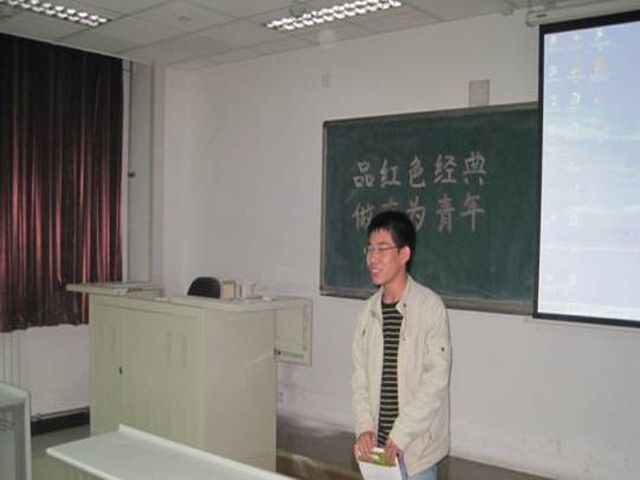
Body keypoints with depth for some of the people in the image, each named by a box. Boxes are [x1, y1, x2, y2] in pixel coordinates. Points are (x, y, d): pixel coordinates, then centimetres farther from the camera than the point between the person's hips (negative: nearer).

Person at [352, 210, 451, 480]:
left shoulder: (430, 306, -12)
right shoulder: (369, 311, 4)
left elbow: (437, 377, -13)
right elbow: (360, 375, 6)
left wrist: (401, 434, -15)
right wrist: (364, 427, -7)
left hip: (417, 442, -4)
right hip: (376, 441, 5)